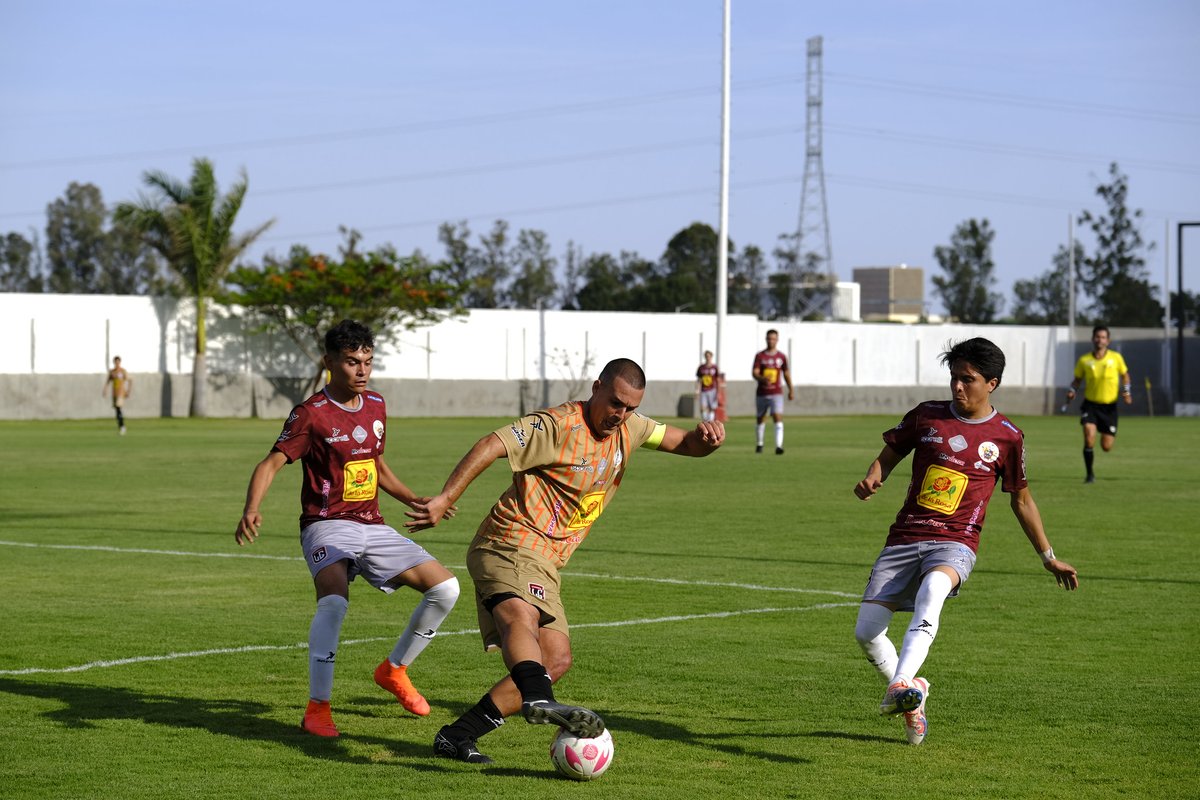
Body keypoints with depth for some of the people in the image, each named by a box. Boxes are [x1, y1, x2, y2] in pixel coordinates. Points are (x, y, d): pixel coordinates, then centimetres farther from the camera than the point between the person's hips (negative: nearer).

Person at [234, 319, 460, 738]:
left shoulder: (376, 406, 12)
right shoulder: (311, 413, -9)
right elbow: (271, 464, -16)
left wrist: (418, 503, 17)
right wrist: (252, 509, -34)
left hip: (373, 527, 7)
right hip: (327, 527, -7)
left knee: (445, 587, -2)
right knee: (334, 599, -34)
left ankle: (394, 669, 18)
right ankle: (317, 708, -27)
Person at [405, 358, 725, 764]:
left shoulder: (629, 428, 12)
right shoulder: (559, 425, -12)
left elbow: (683, 443, 21)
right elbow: (491, 445, -20)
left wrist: (704, 437, -4)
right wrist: (445, 499, -29)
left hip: (544, 565, 9)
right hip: (511, 544, -9)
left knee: (556, 660, -1)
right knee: (521, 616, -37)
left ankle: (457, 736, 1)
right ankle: (540, 700, -65)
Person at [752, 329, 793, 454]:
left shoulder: (782, 357, 5)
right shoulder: (759, 356, 0)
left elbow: (786, 373, 16)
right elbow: (754, 373, -10)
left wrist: (790, 390, 18)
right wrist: (763, 379, -31)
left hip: (776, 393, -1)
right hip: (761, 393, 1)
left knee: (778, 418, -17)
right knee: (761, 419, 11)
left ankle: (779, 446, -25)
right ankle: (759, 444, 31)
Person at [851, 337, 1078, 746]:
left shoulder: (1007, 437, 5)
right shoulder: (927, 416, 8)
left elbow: (1021, 500, 17)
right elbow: (888, 455, 18)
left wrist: (1049, 557, 19)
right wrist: (871, 479, -6)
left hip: (955, 543, -3)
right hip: (904, 538, 3)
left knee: (932, 589, -39)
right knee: (866, 631, -9)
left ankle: (900, 687, -51)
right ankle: (911, 693, 20)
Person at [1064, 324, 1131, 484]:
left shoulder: (1115, 357, -3)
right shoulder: (1084, 360, -3)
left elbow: (1125, 375, 11)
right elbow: (1078, 379, 11)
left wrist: (1126, 391, -5)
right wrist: (1071, 390, -9)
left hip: (1109, 406, 0)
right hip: (1090, 404, 0)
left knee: (1106, 447, 2)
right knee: (1089, 437, -21)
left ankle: (1112, 436, 43)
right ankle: (1090, 474, -2)